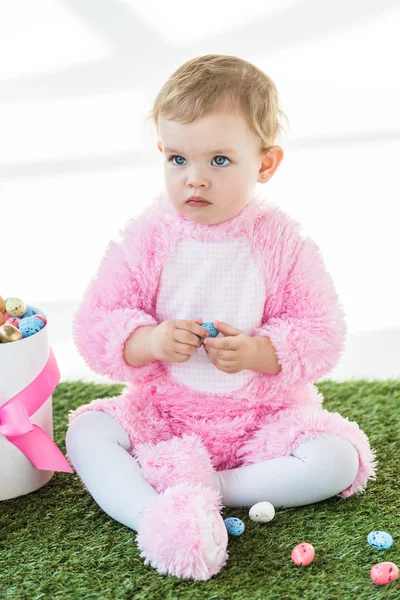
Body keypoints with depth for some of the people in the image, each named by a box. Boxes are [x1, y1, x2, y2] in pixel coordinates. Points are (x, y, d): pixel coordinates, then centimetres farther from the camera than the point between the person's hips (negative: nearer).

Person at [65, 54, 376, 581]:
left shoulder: (284, 243, -10)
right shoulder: (147, 237, -8)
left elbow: (322, 334, -8)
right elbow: (95, 324, -7)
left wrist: (257, 351, -25)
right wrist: (149, 341, -27)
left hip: (263, 413, -1)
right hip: (162, 410, 1)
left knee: (338, 459, -21)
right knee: (86, 431, -18)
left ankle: (204, 488, -19)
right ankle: (156, 519, -33)